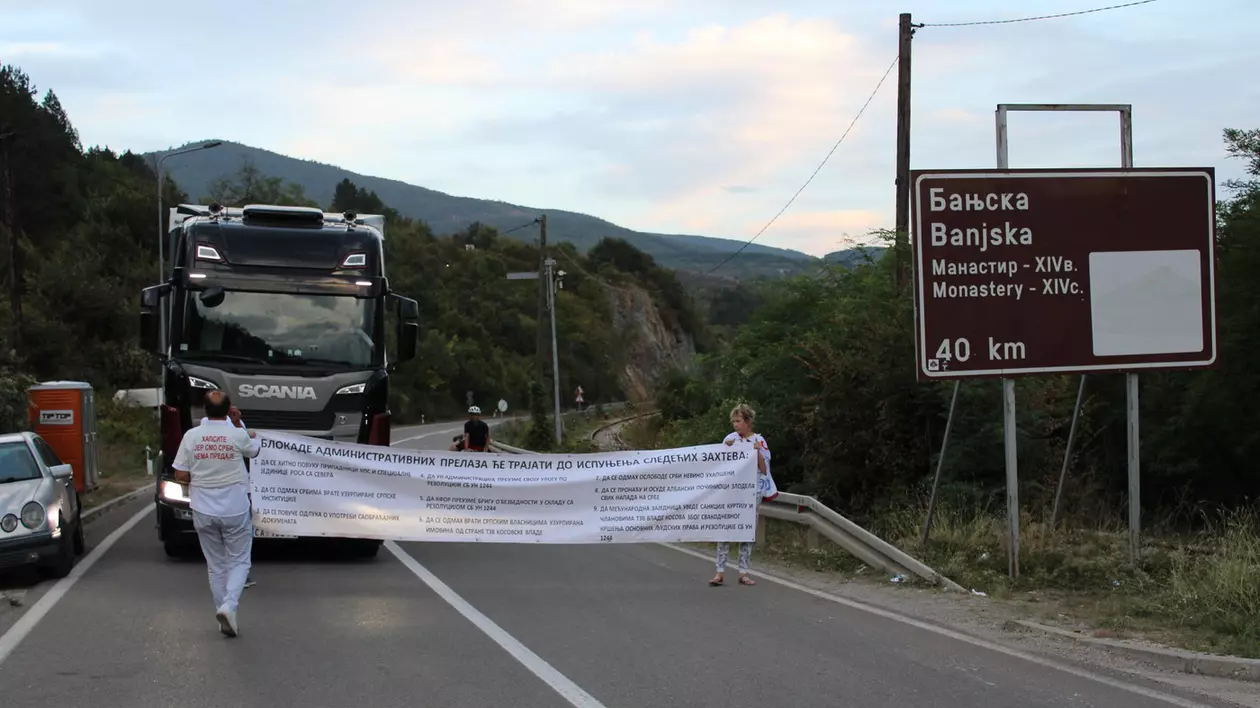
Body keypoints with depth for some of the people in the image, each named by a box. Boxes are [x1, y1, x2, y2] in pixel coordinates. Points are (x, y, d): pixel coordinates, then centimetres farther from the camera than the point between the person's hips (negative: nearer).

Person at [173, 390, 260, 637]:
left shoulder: (191, 436, -7)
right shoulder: (238, 435, -11)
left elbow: (180, 476, -3)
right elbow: (254, 450, 12)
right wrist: (238, 422, 18)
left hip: (203, 512, 2)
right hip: (235, 510, -2)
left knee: (216, 566, 13)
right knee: (238, 562, 9)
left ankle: (225, 620, 15)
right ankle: (229, 605, -15)